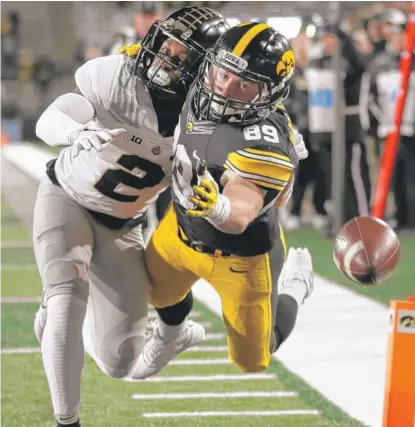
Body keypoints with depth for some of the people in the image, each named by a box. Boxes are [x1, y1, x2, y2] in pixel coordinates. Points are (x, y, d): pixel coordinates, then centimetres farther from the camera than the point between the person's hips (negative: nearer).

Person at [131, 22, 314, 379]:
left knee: (252, 359, 16)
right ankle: (172, 335, 64)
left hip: (241, 255, -6)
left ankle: (294, 286, 43)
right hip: (182, 227, 6)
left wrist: (218, 207, -70)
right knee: (155, 286, 30)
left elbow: (239, 217, -50)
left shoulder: (265, 143, -42)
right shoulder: (202, 91, -20)